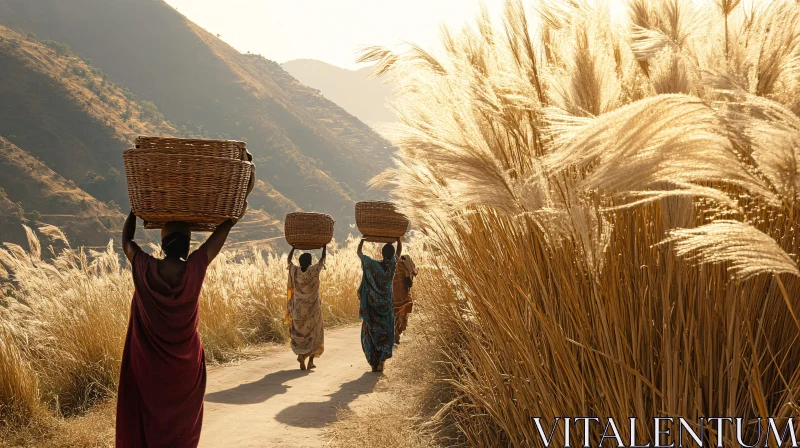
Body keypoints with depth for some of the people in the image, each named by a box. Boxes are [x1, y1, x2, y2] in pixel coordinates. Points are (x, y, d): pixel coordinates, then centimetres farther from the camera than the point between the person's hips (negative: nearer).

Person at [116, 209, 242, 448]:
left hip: (148, 364, -1)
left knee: (146, 421, 10)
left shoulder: (145, 268, -18)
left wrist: (135, 209, 15)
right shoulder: (195, 268, -17)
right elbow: (225, 227, -4)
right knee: (182, 422, 15)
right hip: (186, 363, 1)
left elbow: (126, 241, 5)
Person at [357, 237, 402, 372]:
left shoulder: (373, 264, -14)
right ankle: (381, 361, -3)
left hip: (372, 304, -1)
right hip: (386, 304, 1)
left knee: (371, 332, 9)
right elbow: (400, 250, 11)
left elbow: (359, 252, 2)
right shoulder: (393, 265, -9)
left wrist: (362, 240, 18)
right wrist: (398, 238, 21)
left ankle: (374, 363, 7)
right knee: (385, 333, 10)